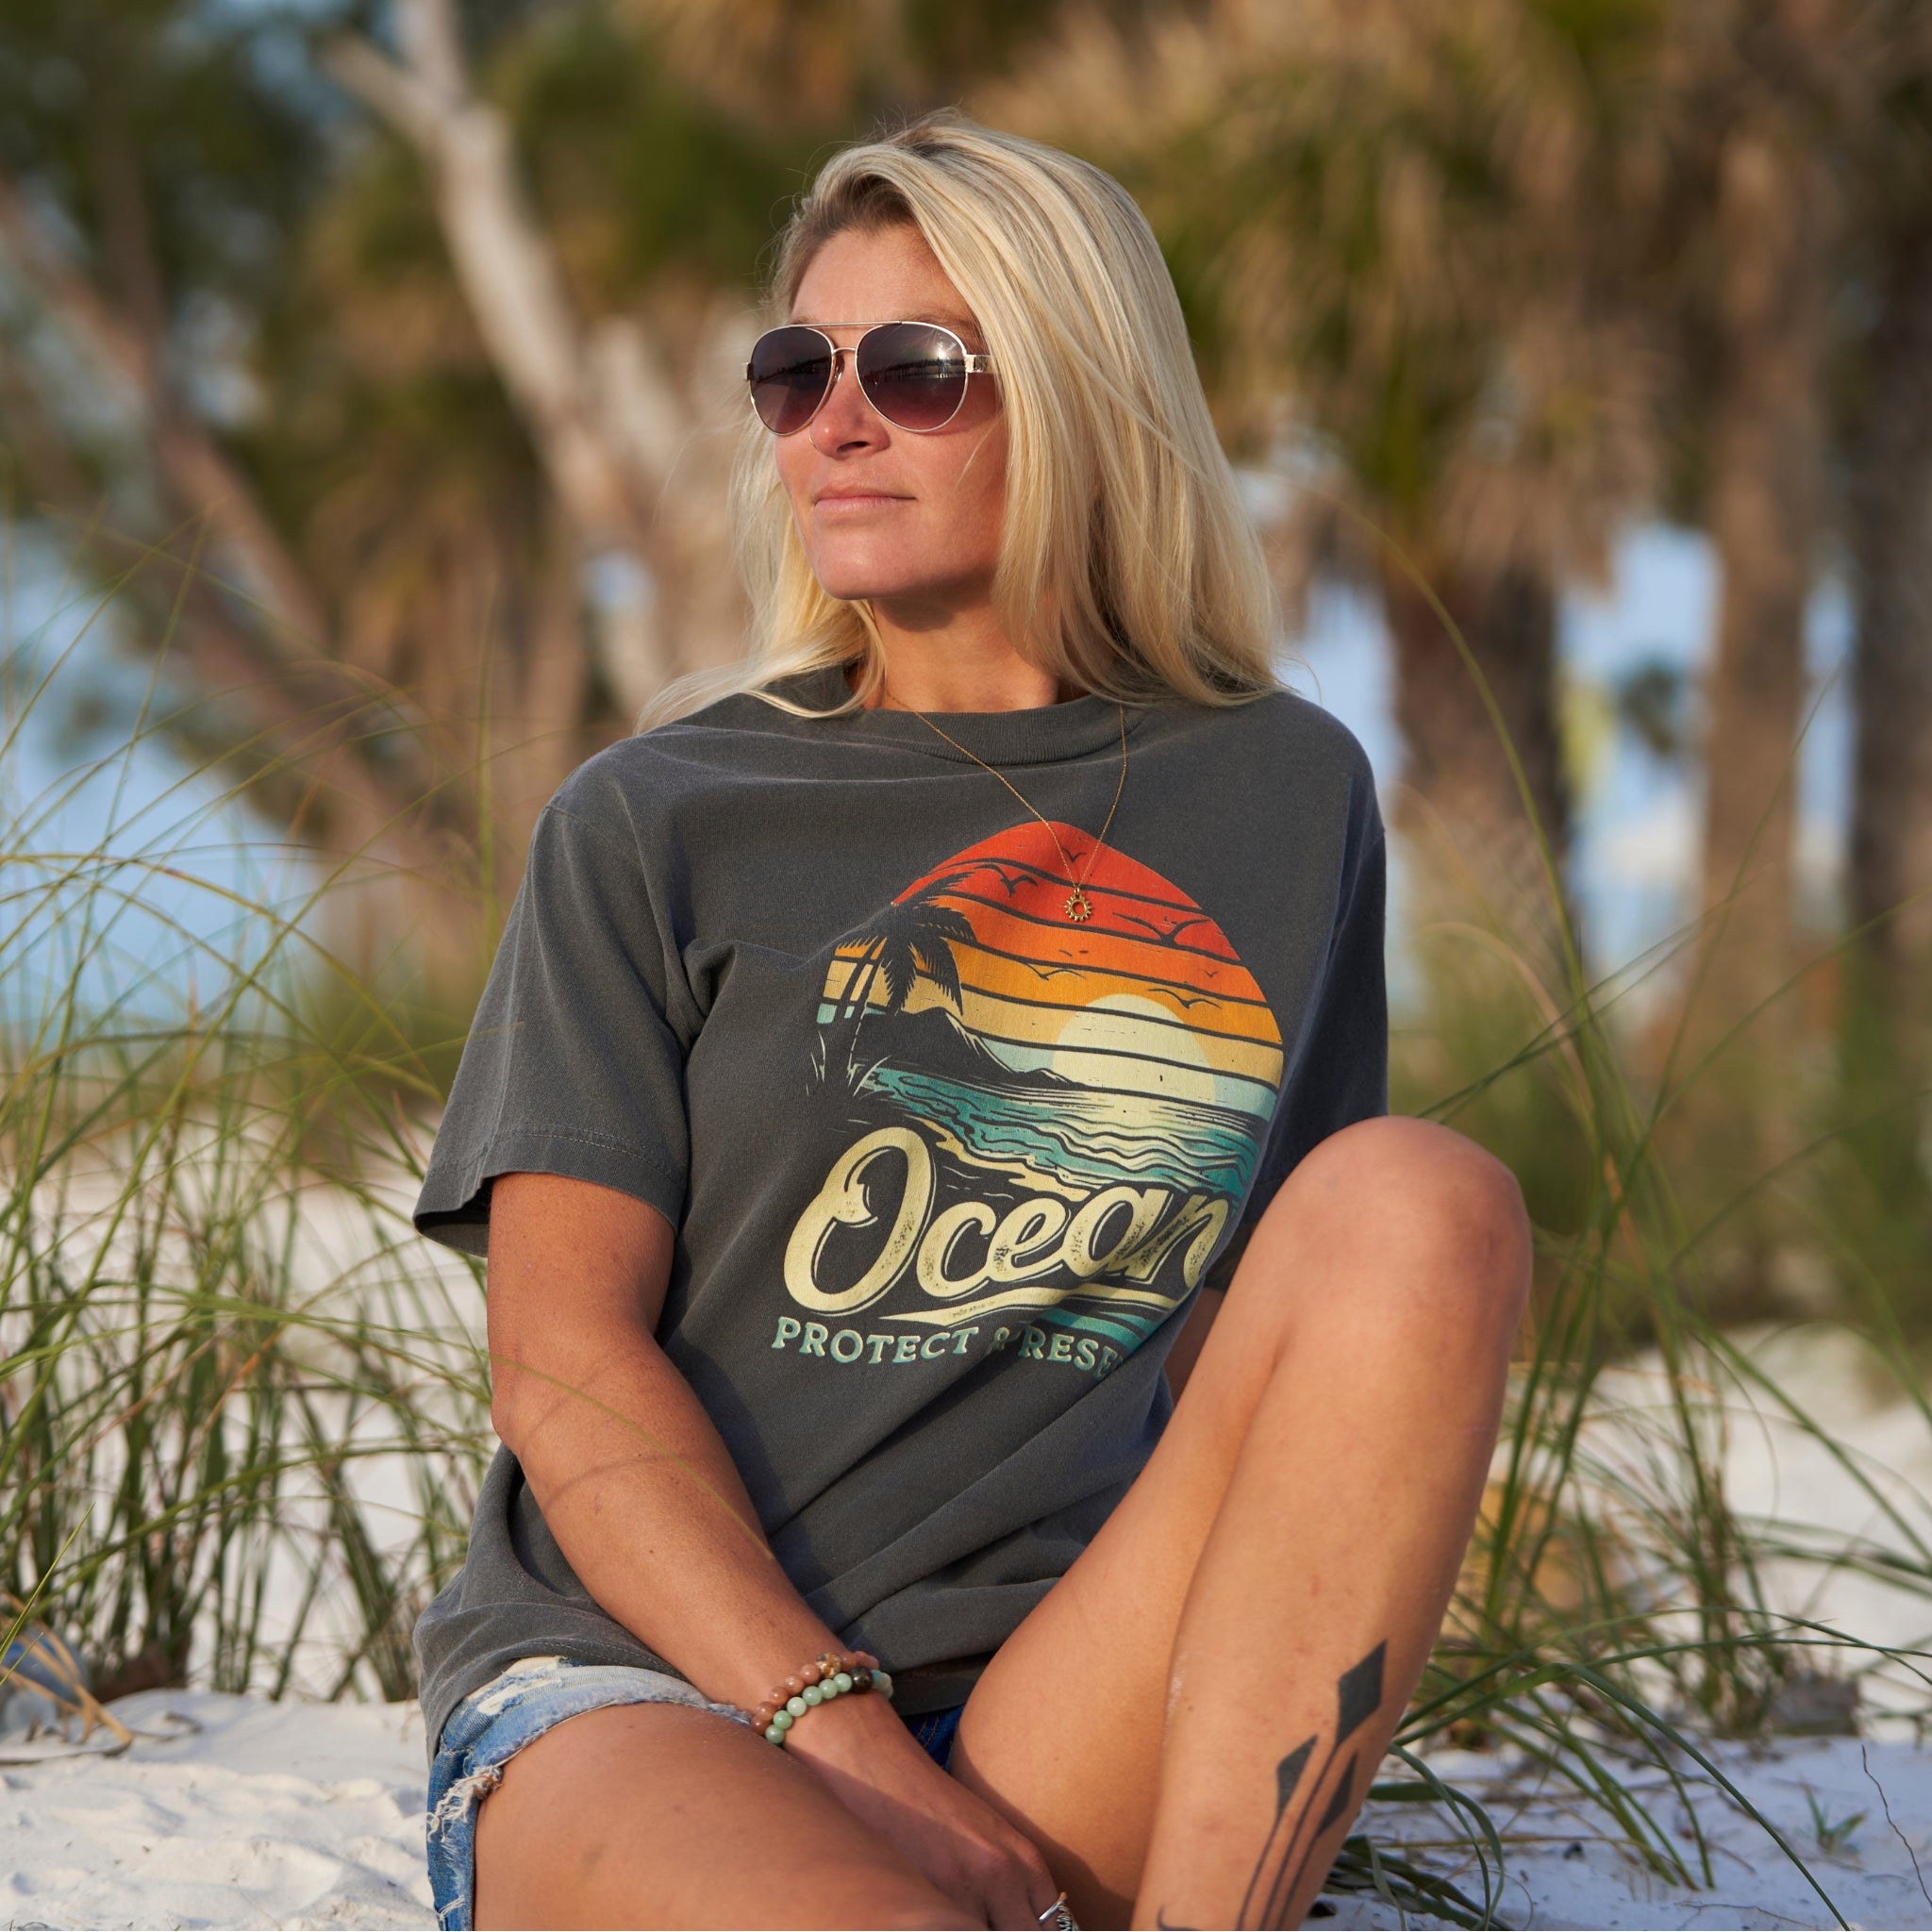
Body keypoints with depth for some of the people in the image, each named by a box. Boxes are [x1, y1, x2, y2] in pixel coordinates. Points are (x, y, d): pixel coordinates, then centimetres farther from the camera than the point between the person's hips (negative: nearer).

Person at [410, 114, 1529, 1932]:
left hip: (1060, 1723, 5)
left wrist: (1281, 1719, -1)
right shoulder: (649, 826, 7)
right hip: (637, 1687, -4)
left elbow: (1283, 1350, 17)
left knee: (1420, 1195, -24)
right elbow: (562, 1360, -2)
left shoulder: (1286, 797, 13)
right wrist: (840, 1731, -17)